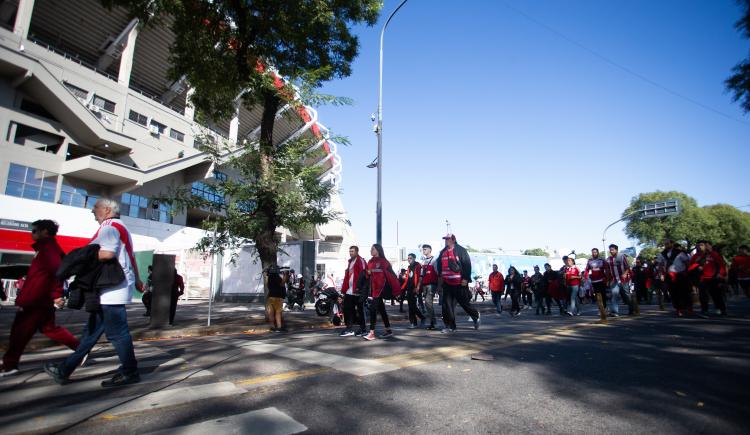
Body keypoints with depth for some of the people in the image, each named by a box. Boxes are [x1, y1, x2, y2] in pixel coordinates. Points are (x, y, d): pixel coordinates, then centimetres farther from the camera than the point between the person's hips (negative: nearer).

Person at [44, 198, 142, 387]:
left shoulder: (110, 226, -11)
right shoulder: (120, 227, 22)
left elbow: (107, 253, -28)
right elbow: (130, 258, 27)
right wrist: (136, 280, 32)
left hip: (111, 290, -11)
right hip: (112, 290, 11)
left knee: (117, 332, -3)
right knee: (92, 330, 16)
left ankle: (130, 373, 5)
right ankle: (65, 370, 27)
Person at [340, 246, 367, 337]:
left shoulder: (361, 260, -8)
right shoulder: (350, 261, 19)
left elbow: (363, 274, -17)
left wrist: (359, 287, -23)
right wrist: (344, 288, 15)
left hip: (357, 290, -8)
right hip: (349, 290, 8)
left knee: (360, 309, 1)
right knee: (347, 308, 8)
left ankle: (362, 329, 12)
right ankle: (349, 328, 15)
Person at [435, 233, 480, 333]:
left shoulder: (461, 250, -7)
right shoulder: (442, 252, 12)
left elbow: (467, 265, -11)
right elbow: (439, 266, 22)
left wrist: (465, 279, -16)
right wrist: (440, 277, 15)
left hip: (460, 283, -5)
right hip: (447, 283, 6)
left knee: (464, 302, 5)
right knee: (447, 305, 1)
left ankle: (476, 316, 32)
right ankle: (450, 326, 9)